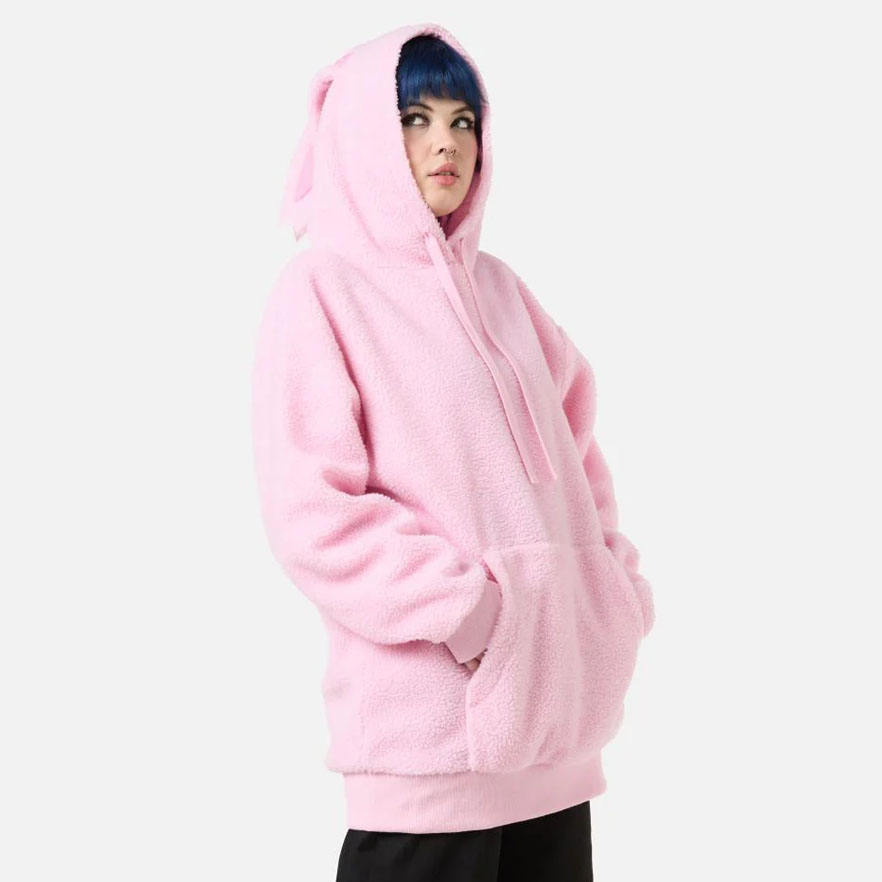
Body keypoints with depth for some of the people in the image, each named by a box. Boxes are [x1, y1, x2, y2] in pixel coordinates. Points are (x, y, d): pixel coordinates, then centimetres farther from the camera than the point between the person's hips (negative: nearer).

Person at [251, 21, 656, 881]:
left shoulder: (496, 285, 15)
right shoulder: (323, 287, -4)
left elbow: (572, 444, 20)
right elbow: (311, 510, -12)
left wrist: (618, 585, 7)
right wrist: (466, 611, -17)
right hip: (431, 717, -6)